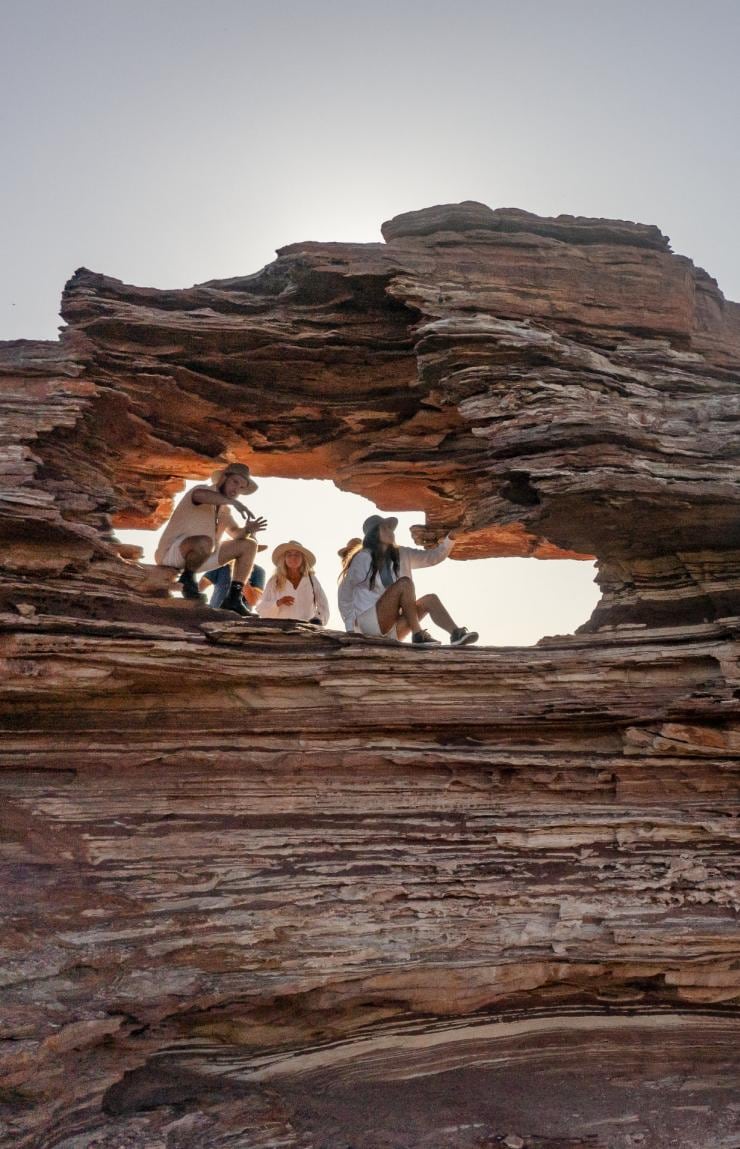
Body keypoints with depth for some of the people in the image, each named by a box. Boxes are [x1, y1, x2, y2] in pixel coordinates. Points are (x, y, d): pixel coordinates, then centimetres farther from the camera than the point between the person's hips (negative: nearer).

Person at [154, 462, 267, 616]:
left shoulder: (224, 508, 13)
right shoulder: (203, 490, -11)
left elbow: (236, 533, 4)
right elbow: (200, 495, -37)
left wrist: (247, 530, -19)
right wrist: (234, 502, -37)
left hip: (197, 556, 9)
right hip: (172, 553, -9)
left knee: (249, 545, 4)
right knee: (205, 542, -41)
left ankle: (233, 598, -4)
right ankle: (187, 578, -13)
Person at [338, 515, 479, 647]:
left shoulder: (402, 555, 10)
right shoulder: (363, 558, -8)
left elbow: (433, 557, 6)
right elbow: (345, 591, -3)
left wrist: (450, 537, -10)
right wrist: (350, 628, -4)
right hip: (368, 622, -6)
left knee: (430, 599, -13)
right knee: (404, 583, -23)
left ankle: (456, 634, -36)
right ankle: (418, 635, -29)